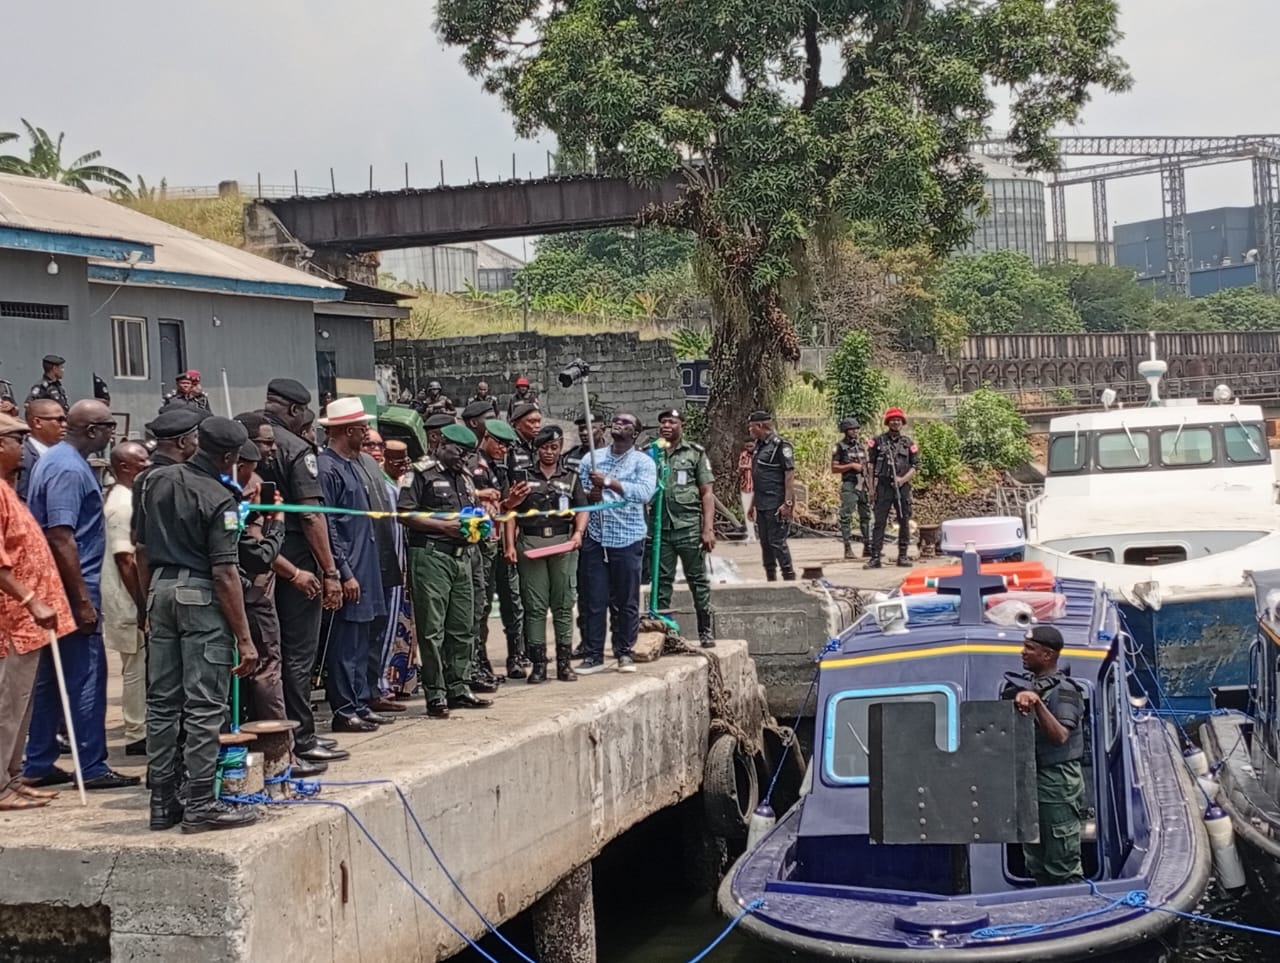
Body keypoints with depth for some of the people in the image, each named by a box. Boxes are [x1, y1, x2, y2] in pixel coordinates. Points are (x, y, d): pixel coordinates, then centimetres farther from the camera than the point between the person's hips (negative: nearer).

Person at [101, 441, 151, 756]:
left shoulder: (126, 499, 13)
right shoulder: (123, 503, -17)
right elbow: (125, 559, -22)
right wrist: (141, 606, -21)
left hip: (135, 598, 10)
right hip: (129, 600, -10)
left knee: (139, 667, 14)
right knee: (136, 668, -2)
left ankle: (140, 730, 20)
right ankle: (137, 735, 5)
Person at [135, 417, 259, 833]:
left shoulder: (157, 481, 7)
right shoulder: (219, 499, -14)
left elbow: (142, 549, 13)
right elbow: (225, 573, -17)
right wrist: (244, 638, -14)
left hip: (161, 590, 7)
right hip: (201, 596, -7)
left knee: (161, 702, 11)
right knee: (204, 706, -2)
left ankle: (162, 801, 17)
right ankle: (201, 804, -1)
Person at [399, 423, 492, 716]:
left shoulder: (465, 477, 21)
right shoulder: (421, 474, -4)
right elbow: (405, 514, -12)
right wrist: (444, 526, -16)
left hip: (462, 557, 8)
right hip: (431, 556, -8)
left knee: (462, 626, 10)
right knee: (432, 628, -5)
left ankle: (458, 688, 18)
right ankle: (435, 694, -2)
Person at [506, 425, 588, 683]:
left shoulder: (571, 477, 14)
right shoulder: (524, 476, 11)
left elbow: (582, 509, 10)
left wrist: (578, 533, -9)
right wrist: (510, 545, -3)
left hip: (563, 544, 1)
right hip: (530, 543, -1)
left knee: (563, 604, 2)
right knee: (535, 606, -1)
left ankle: (564, 662, 7)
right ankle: (537, 663, 3)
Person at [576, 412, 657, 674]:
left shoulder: (643, 462, 1)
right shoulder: (592, 458, 12)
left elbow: (645, 492, -16)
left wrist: (609, 482, -21)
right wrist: (588, 495, -12)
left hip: (627, 539, -2)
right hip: (595, 537, 2)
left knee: (626, 601, 4)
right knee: (593, 601, 3)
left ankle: (624, 653, 15)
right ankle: (593, 655, 9)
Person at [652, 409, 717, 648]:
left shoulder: (695, 453, 4)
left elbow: (707, 492, 1)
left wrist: (708, 528, -6)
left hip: (689, 527, -2)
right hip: (660, 528, 2)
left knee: (698, 579, 5)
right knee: (661, 581, 6)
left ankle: (706, 631, 13)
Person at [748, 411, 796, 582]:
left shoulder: (780, 446, -11)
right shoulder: (759, 446, 15)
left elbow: (790, 475, -15)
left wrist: (788, 503, -20)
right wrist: (752, 505, 20)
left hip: (776, 506, -9)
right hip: (761, 505, 9)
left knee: (777, 542, -9)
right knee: (765, 542, 11)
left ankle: (789, 577, -3)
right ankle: (771, 579, 19)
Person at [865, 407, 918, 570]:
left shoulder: (909, 443, 10)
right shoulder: (878, 441, 6)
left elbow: (914, 467, 8)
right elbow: (871, 466, 5)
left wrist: (903, 479, -10)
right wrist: (871, 488, -2)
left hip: (902, 487, 2)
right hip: (883, 487, -2)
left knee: (904, 522, 4)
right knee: (879, 522, -3)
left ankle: (903, 556, 13)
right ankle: (875, 557, -4)